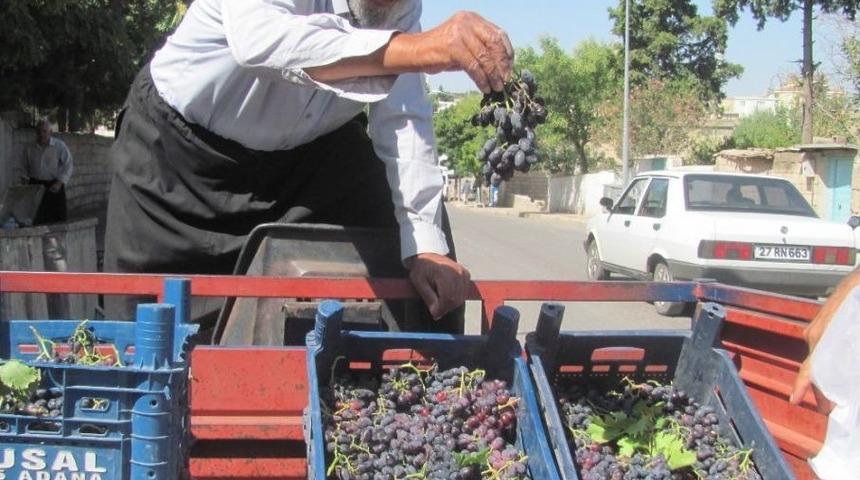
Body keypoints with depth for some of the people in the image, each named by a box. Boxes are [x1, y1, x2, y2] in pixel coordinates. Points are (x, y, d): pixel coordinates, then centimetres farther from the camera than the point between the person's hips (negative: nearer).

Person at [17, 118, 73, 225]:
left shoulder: (60, 146, -2)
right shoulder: (29, 148, 9)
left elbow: (68, 166, -6)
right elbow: (24, 168, 18)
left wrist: (59, 183, -16)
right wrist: (24, 181, 4)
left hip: (54, 186, -3)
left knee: (59, 218, -5)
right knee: (36, 220, -2)